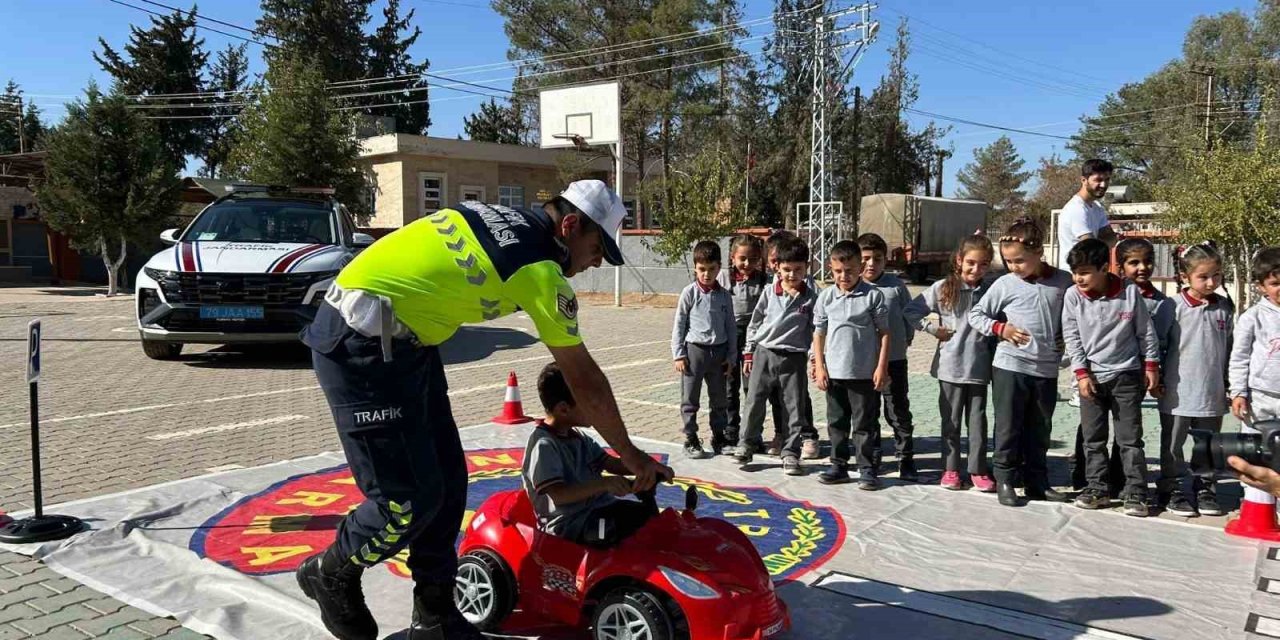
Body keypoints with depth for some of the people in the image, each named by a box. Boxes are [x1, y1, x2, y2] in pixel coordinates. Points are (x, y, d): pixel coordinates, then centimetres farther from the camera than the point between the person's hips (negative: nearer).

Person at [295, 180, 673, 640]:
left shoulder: (502, 217, 9)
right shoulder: (541, 270, -14)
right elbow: (585, 381, -8)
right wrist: (629, 454, 4)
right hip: (362, 346, -9)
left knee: (448, 480, 9)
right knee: (410, 496, -5)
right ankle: (331, 573, 23)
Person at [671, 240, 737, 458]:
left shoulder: (724, 295, 3)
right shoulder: (690, 293, -5)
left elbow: (731, 326, 9)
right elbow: (678, 324, -4)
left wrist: (731, 355, 5)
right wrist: (678, 354, -7)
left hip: (718, 351, 3)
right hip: (694, 350, -3)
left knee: (719, 398, 13)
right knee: (690, 399, 3)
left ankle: (719, 437, 26)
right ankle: (691, 439, 13)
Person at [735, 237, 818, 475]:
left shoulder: (811, 298, -2)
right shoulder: (770, 292, 1)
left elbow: (816, 329, 2)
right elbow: (755, 322, 8)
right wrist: (749, 353, 7)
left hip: (794, 357, -1)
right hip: (764, 353, 1)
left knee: (795, 407, 3)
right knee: (754, 401, 7)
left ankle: (790, 453, 14)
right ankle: (746, 444, 22)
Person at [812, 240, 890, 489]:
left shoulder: (873, 295, -6)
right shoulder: (826, 297, 2)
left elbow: (884, 332, -3)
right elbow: (819, 333, 6)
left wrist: (881, 367, -7)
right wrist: (819, 366, 1)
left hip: (864, 373, -3)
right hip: (834, 372, 3)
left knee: (864, 424, 6)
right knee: (836, 422, 13)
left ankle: (867, 468, 16)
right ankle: (838, 465, 24)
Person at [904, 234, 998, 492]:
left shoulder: (991, 289, 0)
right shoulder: (943, 288, -5)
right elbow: (911, 311, -2)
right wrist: (934, 329, -7)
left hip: (979, 367, 1)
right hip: (950, 367, -1)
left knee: (978, 420, 9)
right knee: (951, 421, 10)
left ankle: (978, 469, 19)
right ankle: (951, 469, 19)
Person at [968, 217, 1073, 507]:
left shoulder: (1063, 282, 1)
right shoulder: (1005, 284, -4)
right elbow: (976, 314, 3)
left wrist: (1066, 340, -1)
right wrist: (1000, 329, -11)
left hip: (1047, 369, 2)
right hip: (1010, 366, -2)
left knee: (1039, 430, 13)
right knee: (1008, 427, 4)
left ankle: (1037, 482, 25)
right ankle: (1005, 480, 15)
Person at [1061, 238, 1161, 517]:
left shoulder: (1130, 292, -9)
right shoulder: (1073, 296, -7)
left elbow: (1146, 331, 1)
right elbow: (1071, 337, -3)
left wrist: (1151, 366, 3)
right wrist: (1081, 373, -7)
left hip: (1126, 374, -2)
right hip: (1091, 376, 2)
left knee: (1130, 438, 2)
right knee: (1093, 438, 8)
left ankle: (1135, 494, 8)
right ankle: (1097, 489, 18)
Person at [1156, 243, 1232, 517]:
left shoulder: (1225, 308, 2)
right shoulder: (1174, 306, -11)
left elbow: (1231, 348, 10)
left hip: (1212, 393, 4)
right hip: (1178, 391, -4)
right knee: (1173, 445, 8)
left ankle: (1205, 489, 28)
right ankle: (1173, 490, 19)